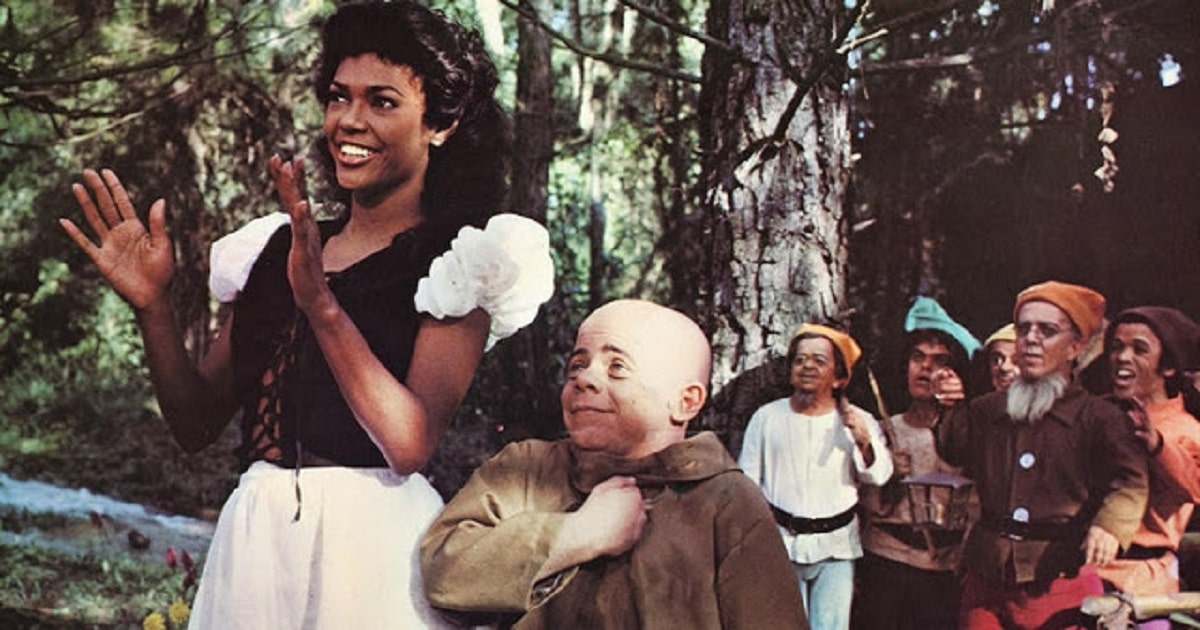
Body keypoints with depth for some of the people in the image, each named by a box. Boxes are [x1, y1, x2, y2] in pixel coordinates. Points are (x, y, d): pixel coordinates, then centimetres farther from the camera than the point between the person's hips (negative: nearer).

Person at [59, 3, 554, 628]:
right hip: (253, 536, 5)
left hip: (373, 539, -4)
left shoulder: (458, 263, -7)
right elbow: (197, 425, 8)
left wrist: (320, 303, -26)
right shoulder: (274, 247, 8)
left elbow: (410, 446, -19)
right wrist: (151, 304, -6)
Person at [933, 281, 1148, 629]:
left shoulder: (1098, 417, -4)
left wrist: (1110, 525, -31)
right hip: (986, 575, 4)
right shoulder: (988, 410, 10)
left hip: (1061, 578, -3)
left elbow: (1130, 481, -14)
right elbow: (955, 454, 23)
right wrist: (951, 410, 7)